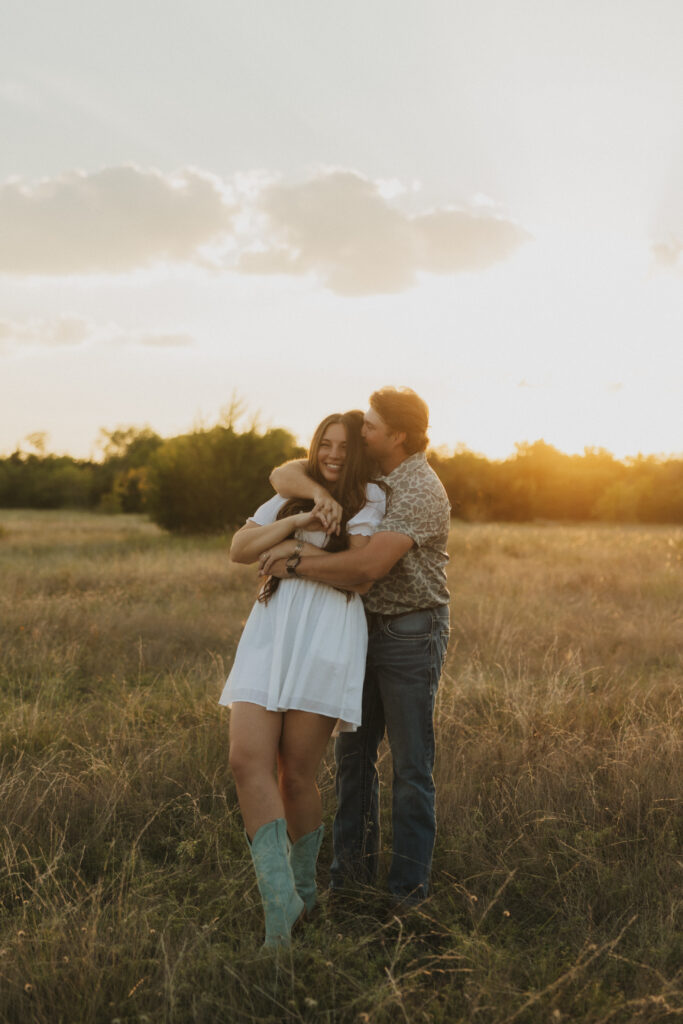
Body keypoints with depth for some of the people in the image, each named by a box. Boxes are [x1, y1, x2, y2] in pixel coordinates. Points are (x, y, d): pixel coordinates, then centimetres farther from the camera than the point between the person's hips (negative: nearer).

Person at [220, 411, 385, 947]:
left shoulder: (369, 497, 9)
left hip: (327, 637, -4)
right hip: (270, 633, 5)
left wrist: (293, 551, 3)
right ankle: (280, 900, -9)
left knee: (296, 774, -2)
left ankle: (303, 887, 20)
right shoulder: (291, 497, 23)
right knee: (247, 760, -12)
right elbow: (239, 549, 9)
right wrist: (296, 521, -5)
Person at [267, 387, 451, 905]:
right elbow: (284, 474, -2)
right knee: (354, 750, 13)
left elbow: (368, 566, -29)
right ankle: (353, 867, 26)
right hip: (363, 625, 8)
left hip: (411, 633, -8)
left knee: (411, 762, 0)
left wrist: (294, 565, -21)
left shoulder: (421, 491, -20)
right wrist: (318, 493, -24)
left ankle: (409, 887, 11)